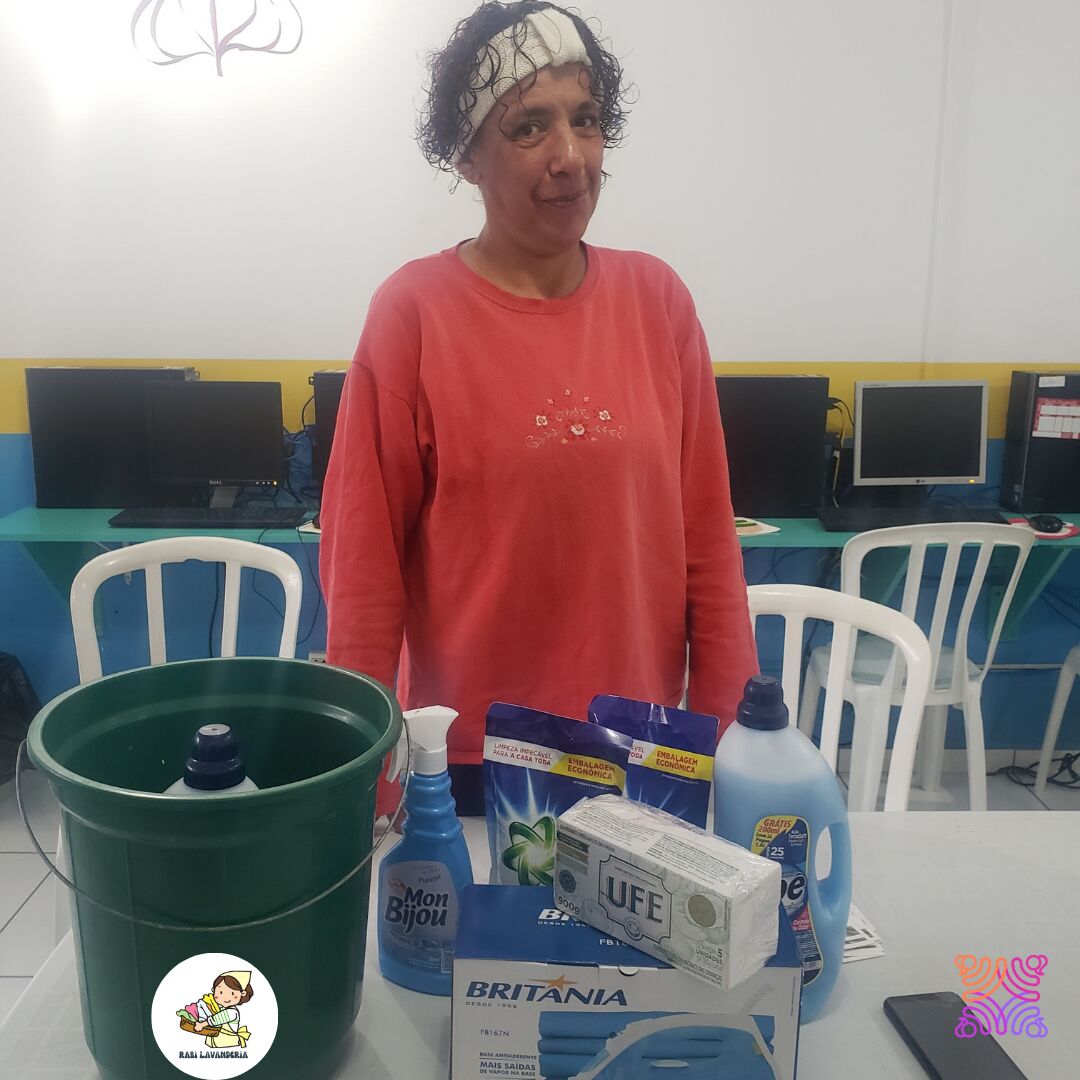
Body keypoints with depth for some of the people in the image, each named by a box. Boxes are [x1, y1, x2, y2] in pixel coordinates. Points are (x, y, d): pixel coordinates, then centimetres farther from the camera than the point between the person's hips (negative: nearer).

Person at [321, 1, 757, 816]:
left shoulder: (658, 300, -2)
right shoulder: (413, 312, -11)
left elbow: (705, 530, 1)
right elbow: (365, 549, -8)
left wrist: (726, 720, 2)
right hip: (469, 752, -2)